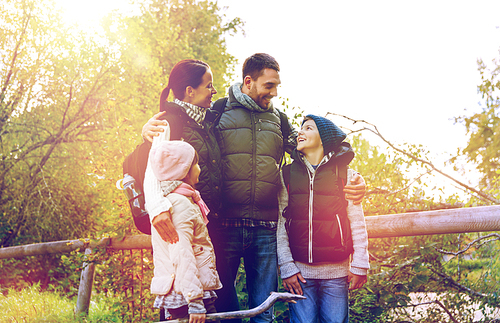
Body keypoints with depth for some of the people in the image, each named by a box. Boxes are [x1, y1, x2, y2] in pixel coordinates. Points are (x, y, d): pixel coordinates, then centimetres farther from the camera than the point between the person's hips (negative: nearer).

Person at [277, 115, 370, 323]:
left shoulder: (344, 174, 5)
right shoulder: (287, 175, 7)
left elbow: (357, 222, 3)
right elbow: (281, 223, 3)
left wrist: (359, 265, -2)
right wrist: (286, 266, -4)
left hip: (336, 270, 0)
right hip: (299, 270, 1)